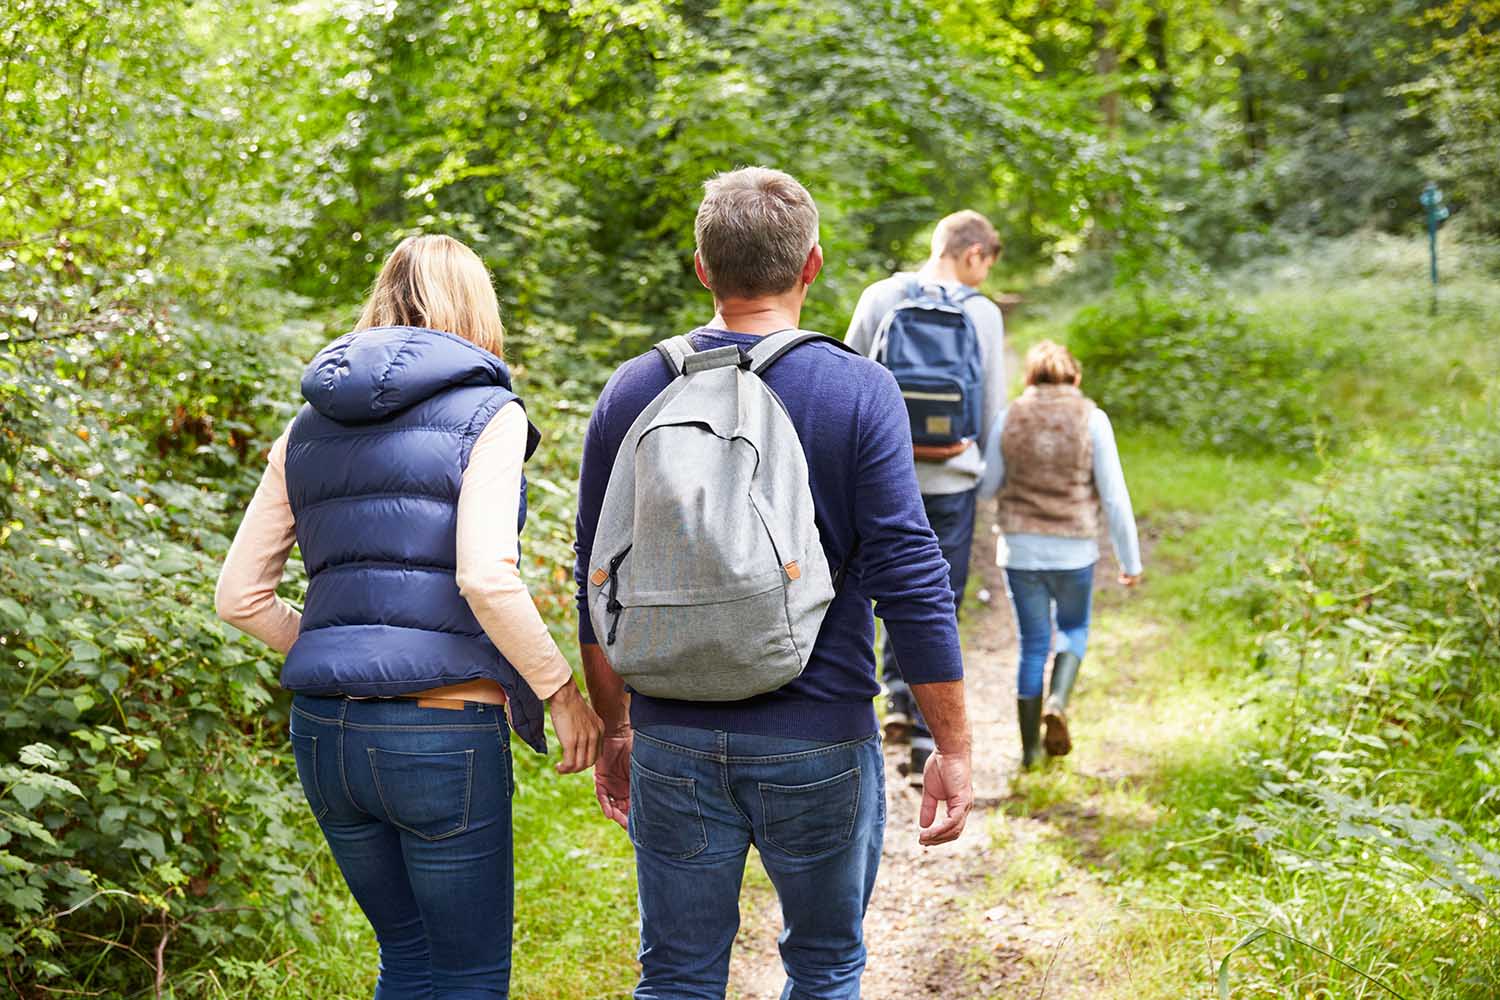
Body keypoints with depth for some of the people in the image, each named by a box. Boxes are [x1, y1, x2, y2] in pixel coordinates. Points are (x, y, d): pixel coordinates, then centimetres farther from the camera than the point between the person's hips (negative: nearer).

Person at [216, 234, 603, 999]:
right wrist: (562, 692, -7)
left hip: (324, 732, 6)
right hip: (442, 734, -6)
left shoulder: (308, 427, 12)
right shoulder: (485, 411, -5)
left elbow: (239, 597, 11)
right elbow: (485, 577, -18)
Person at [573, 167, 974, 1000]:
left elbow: (598, 589, 5)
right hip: (819, 740, -2)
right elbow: (911, 583, -12)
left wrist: (615, 728, 17)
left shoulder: (631, 392, 1)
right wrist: (953, 747, -4)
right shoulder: (857, 392, -8)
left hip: (674, 738, 2)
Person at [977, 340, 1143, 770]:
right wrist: (1130, 559, 3)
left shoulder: (1009, 419, -2)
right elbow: (1114, 496, -5)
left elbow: (986, 485, 5)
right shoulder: (1091, 419, -6)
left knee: (1033, 643, 12)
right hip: (1074, 550, -1)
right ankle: (1058, 702, -4)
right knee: (1074, 629, 22)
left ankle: (1030, 747, 14)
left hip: (1021, 549, 1)